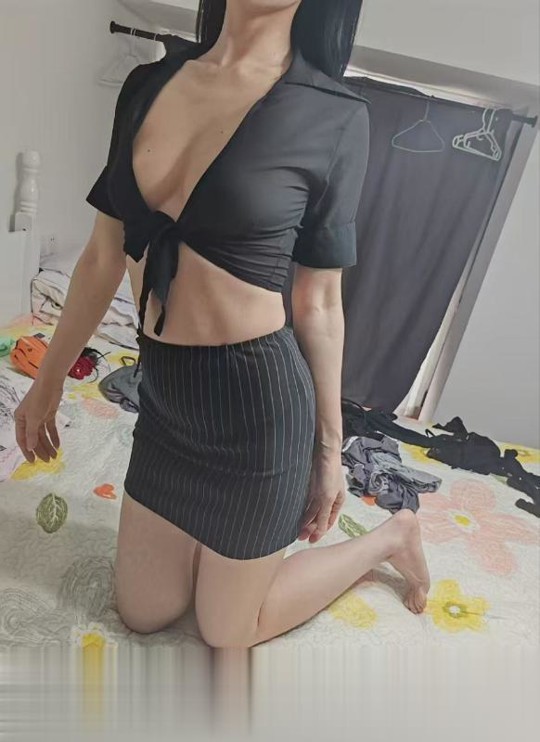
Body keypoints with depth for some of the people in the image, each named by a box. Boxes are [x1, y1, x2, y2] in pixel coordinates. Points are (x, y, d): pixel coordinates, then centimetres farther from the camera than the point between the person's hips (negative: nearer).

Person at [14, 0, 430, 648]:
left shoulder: (334, 117, -11)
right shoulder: (148, 84, 3)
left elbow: (319, 302, -6)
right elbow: (103, 258, 8)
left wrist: (330, 447, 2)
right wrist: (48, 380, 15)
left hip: (256, 399, -5)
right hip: (165, 391, 6)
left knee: (226, 632, 16)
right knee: (143, 612, 21)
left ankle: (391, 535, 33)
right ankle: (265, 518, 41)